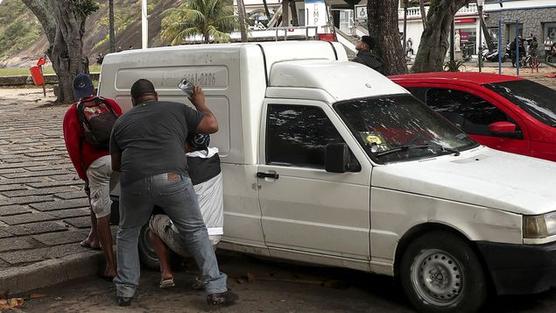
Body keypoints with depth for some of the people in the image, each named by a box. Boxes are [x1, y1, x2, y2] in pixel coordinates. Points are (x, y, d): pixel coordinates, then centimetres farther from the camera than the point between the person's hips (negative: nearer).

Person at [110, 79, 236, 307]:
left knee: (127, 233, 25)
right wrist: (200, 103, 36)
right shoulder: (177, 109, 19)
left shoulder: (122, 122, 25)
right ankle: (216, 290, 12)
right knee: (195, 232, 13)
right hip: (172, 179, -1)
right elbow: (212, 125, 19)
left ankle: (125, 291, 27)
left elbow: (115, 165, 30)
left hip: (134, 183, 2)